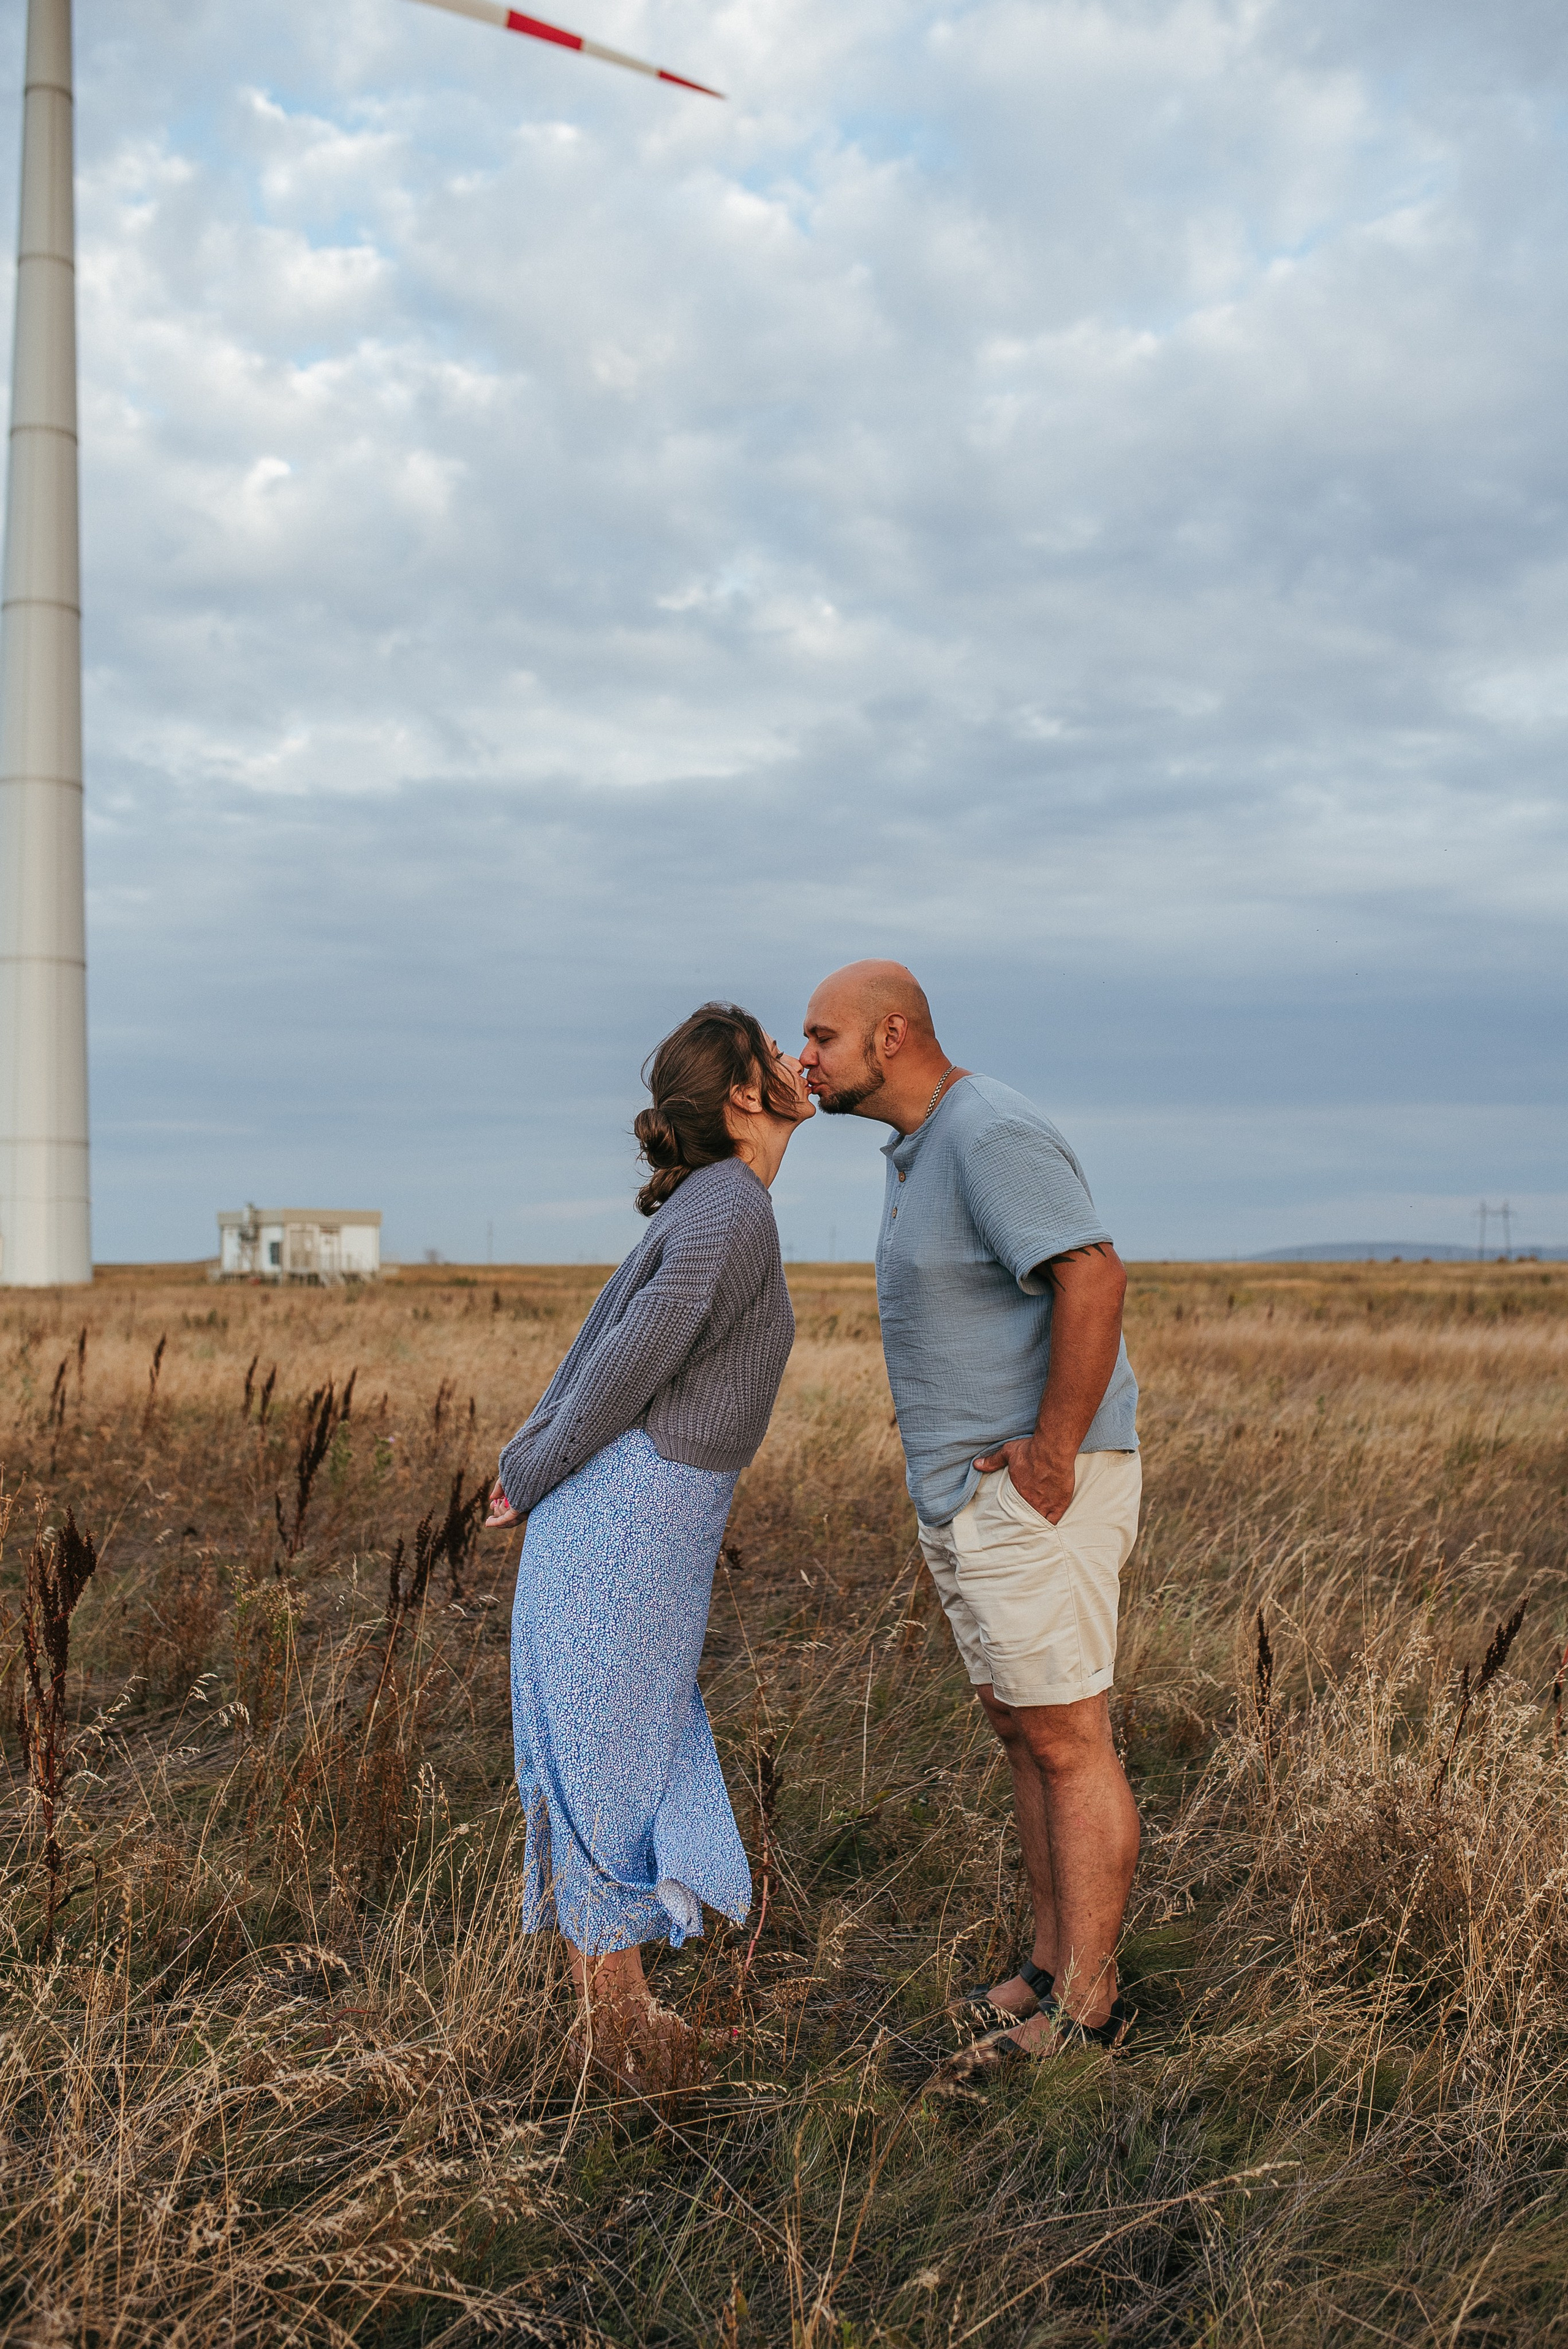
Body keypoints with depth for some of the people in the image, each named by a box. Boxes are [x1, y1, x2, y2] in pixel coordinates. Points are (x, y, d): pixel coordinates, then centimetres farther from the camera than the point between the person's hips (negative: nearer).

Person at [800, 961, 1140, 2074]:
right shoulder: (924, 1149, 14)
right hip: (969, 1493, 10)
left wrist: (1052, 1452, -24)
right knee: (1023, 1731, 16)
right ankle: (1051, 1967, 27)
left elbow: (1094, 1277, -28)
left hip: (1037, 1492, -10)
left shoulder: (993, 1135, -18)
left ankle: (1086, 2010, 8)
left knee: (1068, 1742, -2)